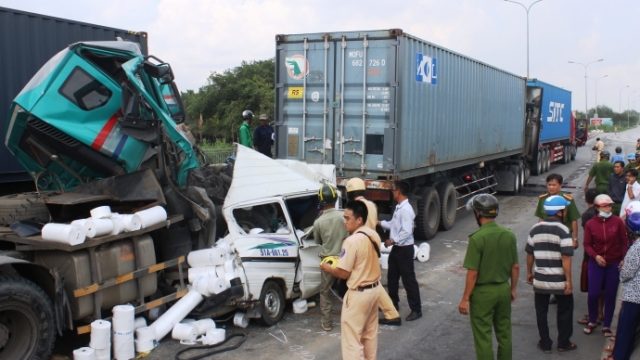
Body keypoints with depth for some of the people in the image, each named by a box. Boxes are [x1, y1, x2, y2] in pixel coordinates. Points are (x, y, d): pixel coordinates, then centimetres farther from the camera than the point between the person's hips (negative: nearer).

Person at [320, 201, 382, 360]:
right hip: (374, 288, 9)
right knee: (370, 332, 21)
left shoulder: (352, 241, -23)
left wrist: (327, 268, -1)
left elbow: (343, 273, -19)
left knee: (351, 336, -1)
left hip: (358, 293, -9)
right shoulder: (374, 235, 3)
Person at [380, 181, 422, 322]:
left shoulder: (406, 209, -22)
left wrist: (392, 240, -20)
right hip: (396, 248, 10)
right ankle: (393, 304, 35)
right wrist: (380, 222, 19)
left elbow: (407, 232, -26)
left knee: (408, 280, -2)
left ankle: (416, 310, 7)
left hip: (405, 249, -10)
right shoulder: (398, 207, 9)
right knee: (391, 277, 19)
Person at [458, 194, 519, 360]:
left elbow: (473, 273, -19)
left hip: (483, 292, -6)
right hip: (503, 289, 6)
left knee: (483, 338, 5)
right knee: (504, 334, 19)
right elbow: (515, 267, 5)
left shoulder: (477, 238, -20)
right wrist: (513, 289, 19)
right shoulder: (509, 235, -3)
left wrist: (465, 299, -10)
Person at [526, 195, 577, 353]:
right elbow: (566, 258, -17)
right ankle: (563, 343, 24)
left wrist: (529, 272, 19)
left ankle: (545, 344, 22)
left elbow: (529, 254, 7)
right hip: (560, 280, -3)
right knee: (564, 311, 15)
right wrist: (569, 280, -11)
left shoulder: (535, 229, 1)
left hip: (540, 279, 3)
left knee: (541, 312, 15)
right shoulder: (563, 230, -13)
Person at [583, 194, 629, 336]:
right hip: (596, 263, 0)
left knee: (610, 295, 6)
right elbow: (587, 244, -2)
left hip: (614, 264, 0)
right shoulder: (590, 224, -6)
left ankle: (607, 326, 21)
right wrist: (595, 256, -17)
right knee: (593, 293, -3)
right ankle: (592, 321, 22)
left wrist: (624, 259, -4)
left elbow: (624, 242, 0)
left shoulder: (618, 221, -6)